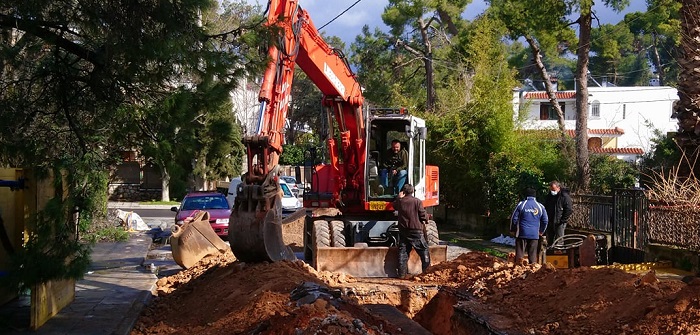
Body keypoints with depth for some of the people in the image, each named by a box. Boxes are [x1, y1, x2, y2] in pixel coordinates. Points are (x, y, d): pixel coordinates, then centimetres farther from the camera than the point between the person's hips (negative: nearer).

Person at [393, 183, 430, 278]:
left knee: (402, 252, 7)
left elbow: (395, 206, 24)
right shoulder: (417, 201, -9)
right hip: (416, 230, -4)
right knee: (424, 251, 4)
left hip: (403, 230, 4)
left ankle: (402, 273, 5)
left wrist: (399, 197, 28)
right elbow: (423, 215, -6)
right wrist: (424, 221, 13)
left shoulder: (400, 201, 1)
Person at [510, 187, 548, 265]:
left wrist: (513, 230, 12)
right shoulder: (540, 206, 6)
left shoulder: (521, 204, -2)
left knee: (519, 253, 1)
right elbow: (545, 221, 12)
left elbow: (514, 218, -1)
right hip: (535, 235, 2)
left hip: (522, 234, -2)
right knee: (533, 255, 7)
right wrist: (541, 231, 25)